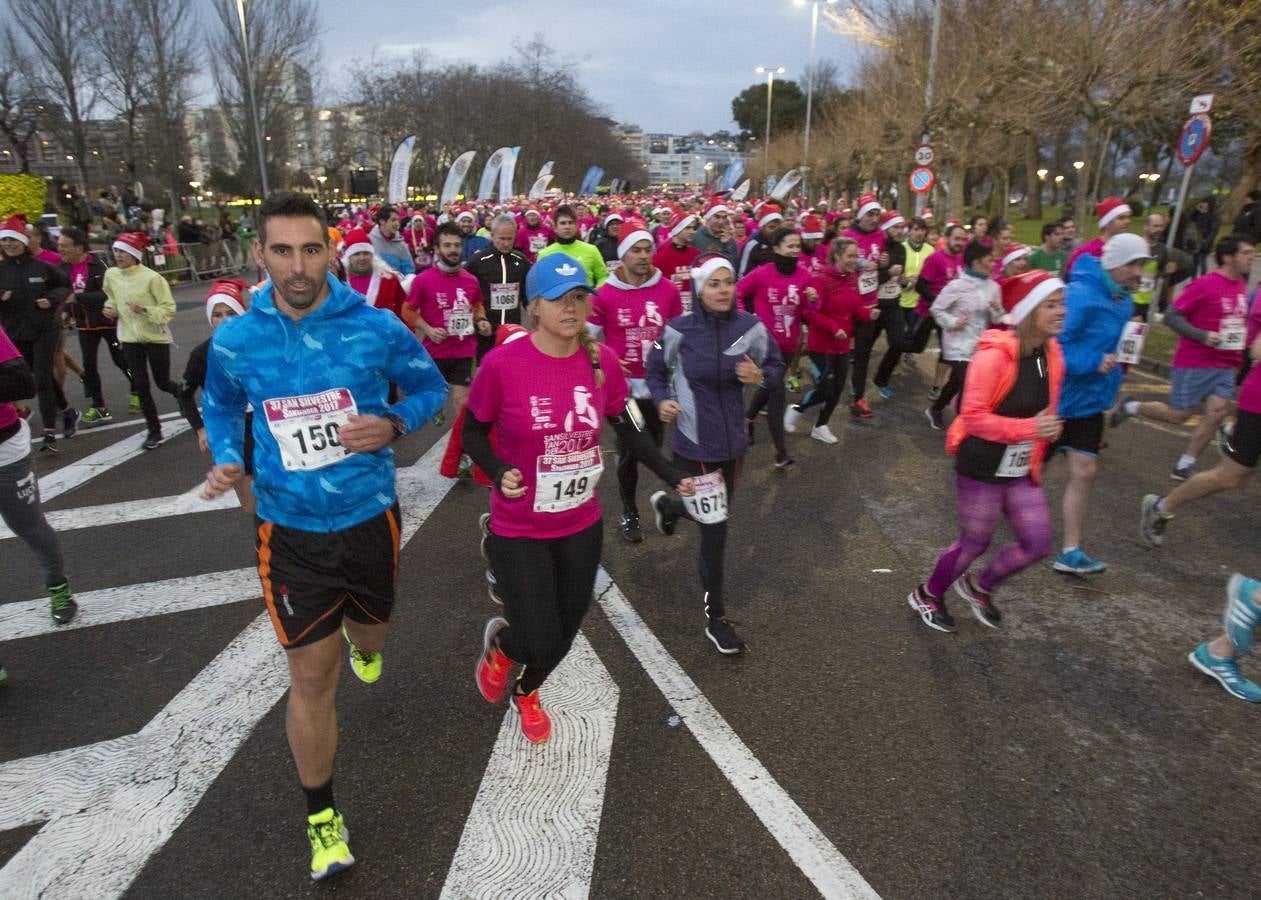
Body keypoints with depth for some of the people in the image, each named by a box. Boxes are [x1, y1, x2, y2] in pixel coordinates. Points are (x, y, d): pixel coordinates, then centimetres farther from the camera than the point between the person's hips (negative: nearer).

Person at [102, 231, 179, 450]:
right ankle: (154, 431, 14)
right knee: (141, 386, 3)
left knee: (162, 383, 6)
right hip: (130, 338, 4)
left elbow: (169, 308, -14)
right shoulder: (111, 275, 1)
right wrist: (110, 309, 0)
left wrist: (144, 310, -27)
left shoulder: (151, 277, -16)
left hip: (156, 337, -4)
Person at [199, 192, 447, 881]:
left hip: (370, 515, 1)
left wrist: (392, 424, -19)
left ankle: (359, 637, 67)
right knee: (312, 675, 3)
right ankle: (321, 814, 26)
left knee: (371, 630, 25)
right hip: (289, 528, 0)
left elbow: (432, 387, 1)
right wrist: (227, 460, -8)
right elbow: (220, 405, 12)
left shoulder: (375, 326, -13)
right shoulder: (233, 341, -9)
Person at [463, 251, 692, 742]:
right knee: (540, 641, -2)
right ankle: (500, 643, 38)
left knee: (565, 630, 20)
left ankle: (526, 693, 54)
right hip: (519, 531, -4)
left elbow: (630, 429, 6)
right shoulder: (502, 364, -19)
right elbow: (473, 431, -4)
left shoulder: (603, 361, -8)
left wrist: (673, 477, 2)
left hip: (582, 525, 4)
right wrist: (498, 473, -21)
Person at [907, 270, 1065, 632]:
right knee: (975, 543, 8)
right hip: (982, 469, -7)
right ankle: (926, 596, 35)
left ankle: (979, 587, 36)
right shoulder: (994, 355, -22)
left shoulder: (1051, 353, 1)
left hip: (1022, 471, 7)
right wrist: (1029, 429, -30)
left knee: (1038, 544, 9)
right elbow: (973, 416, -24)